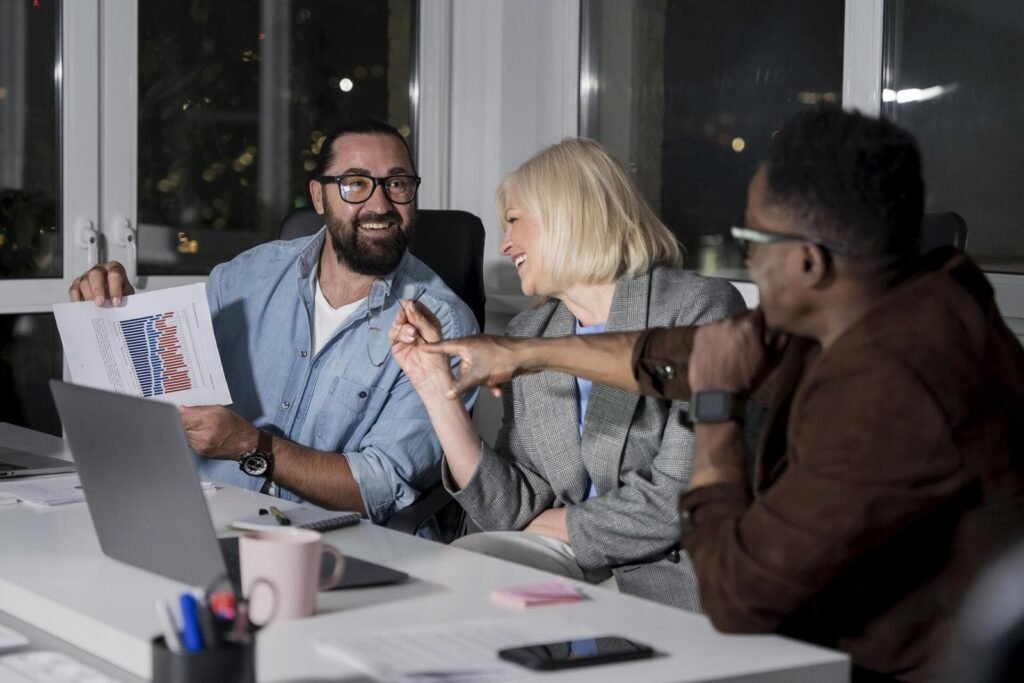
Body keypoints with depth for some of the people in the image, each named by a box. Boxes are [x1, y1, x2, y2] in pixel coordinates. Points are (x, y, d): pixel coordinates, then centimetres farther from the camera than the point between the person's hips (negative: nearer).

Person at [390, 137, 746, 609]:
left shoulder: (699, 309, -9)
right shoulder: (527, 335, 11)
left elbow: (680, 500, -16)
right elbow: (516, 513, 3)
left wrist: (557, 525, -3)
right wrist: (435, 386, -4)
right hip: (578, 575, 6)